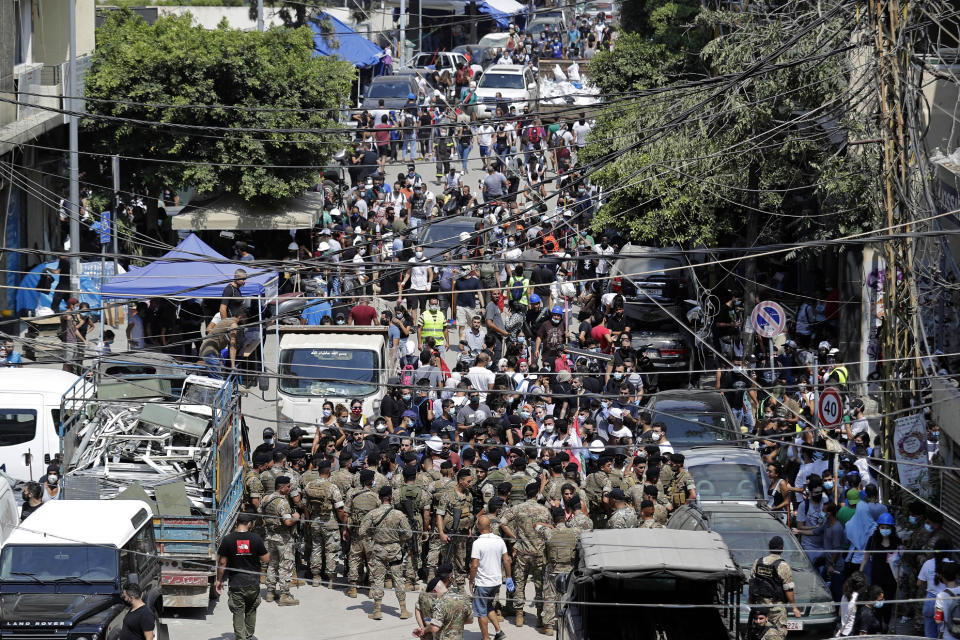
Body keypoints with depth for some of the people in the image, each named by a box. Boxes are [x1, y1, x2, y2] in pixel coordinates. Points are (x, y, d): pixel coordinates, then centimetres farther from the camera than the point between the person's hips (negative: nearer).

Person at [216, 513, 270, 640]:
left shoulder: (228, 539, -8)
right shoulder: (256, 539, -8)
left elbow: (222, 563, -5)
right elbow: (266, 559, -1)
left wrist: (219, 580, 6)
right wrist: (267, 550, 20)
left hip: (236, 584, -1)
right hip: (253, 583, 1)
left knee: (238, 613, 4)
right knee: (251, 612, 19)